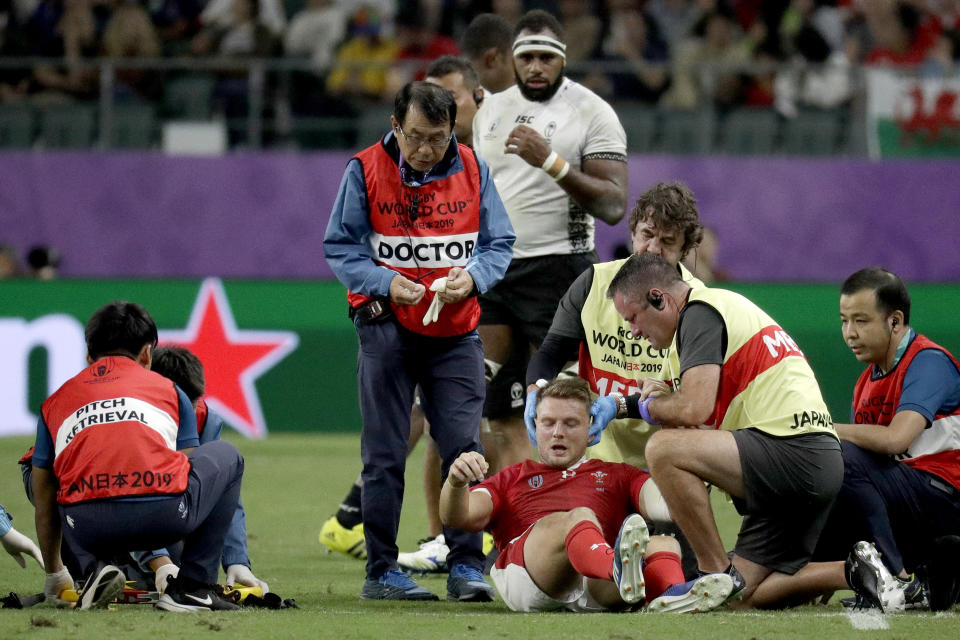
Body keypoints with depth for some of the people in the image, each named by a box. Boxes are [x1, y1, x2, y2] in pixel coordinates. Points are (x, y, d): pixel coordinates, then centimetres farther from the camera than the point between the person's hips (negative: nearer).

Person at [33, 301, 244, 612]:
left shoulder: (55, 402, 27)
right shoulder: (168, 389, 25)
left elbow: (44, 503, 30)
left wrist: (54, 575, 46)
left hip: (86, 529, 2)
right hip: (165, 517, -2)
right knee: (227, 456, 30)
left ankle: (98, 566, 12)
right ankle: (192, 586, 18)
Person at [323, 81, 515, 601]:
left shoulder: (473, 170, 2)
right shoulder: (365, 170, -5)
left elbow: (499, 243, 5)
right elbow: (339, 247, -3)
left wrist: (472, 276, -16)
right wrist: (386, 283, -19)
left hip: (456, 329, 2)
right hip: (387, 327, -2)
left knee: (464, 449, -3)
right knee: (385, 455, 0)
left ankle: (465, 567, 3)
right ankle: (381, 572, 6)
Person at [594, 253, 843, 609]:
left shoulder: (700, 312, -6)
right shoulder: (725, 305, 26)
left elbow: (694, 409, -18)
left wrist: (646, 407, 4)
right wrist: (621, 405, 19)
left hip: (792, 453, -10)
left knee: (664, 449, -23)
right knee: (750, 598, 12)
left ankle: (718, 575, -15)